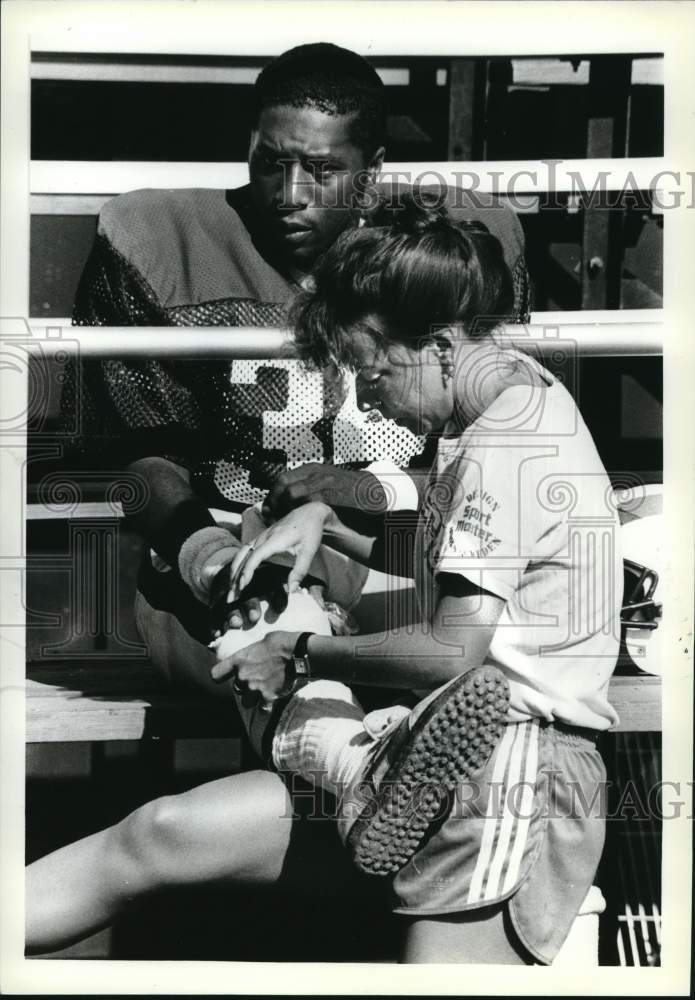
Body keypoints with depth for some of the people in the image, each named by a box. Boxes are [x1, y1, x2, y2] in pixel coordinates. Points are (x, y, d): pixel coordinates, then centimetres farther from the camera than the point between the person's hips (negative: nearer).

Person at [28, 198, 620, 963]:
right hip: (442, 744, 7)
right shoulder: (518, 405, 14)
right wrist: (323, 519, 13)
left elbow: (452, 653, -21)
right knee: (160, 834, -3)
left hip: (507, 755, -7)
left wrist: (301, 653, -6)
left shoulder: (507, 446, -17)